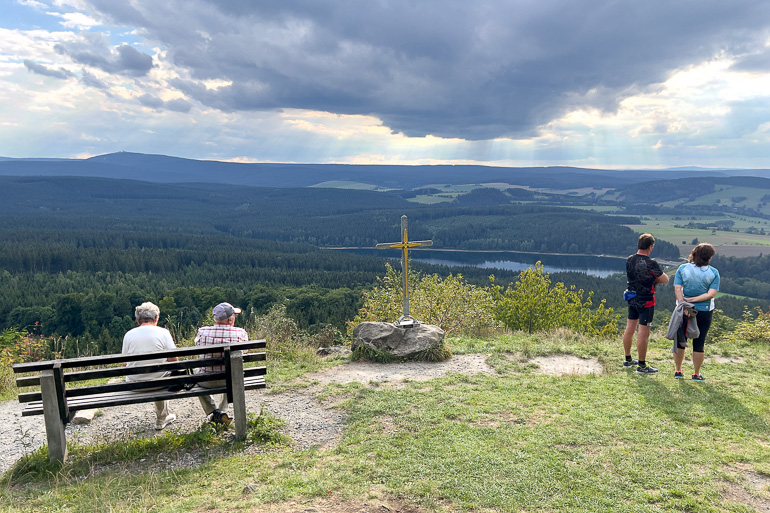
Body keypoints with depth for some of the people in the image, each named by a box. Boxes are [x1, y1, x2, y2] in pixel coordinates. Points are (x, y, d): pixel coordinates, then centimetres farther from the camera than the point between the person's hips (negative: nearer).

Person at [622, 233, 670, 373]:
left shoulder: (629, 260, 1)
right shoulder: (650, 264, -20)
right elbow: (665, 280, -9)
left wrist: (652, 280, 6)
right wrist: (657, 278, 11)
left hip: (632, 298, 7)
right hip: (646, 301, -7)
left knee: (629, 329, 14)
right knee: (643, 333, 0)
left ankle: (628, 359, 27)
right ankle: (642, 365, 7)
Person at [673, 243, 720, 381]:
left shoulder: (683, 268, -4)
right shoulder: (713, 273, -5)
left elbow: (677, 289, -13)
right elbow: (711, 294, -13)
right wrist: (694, 300, -12)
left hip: (684, 310, 1)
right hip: (704, 312, 0)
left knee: (680, 341, 12)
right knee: (699, 343, 9)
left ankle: (678, 371, 21)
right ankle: (696, 374, 17)